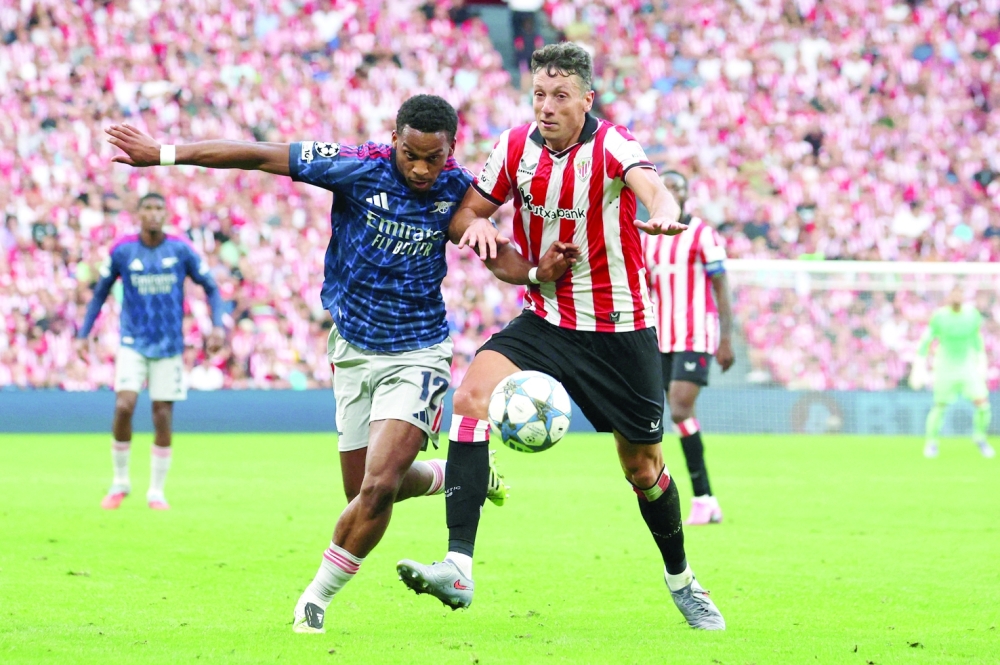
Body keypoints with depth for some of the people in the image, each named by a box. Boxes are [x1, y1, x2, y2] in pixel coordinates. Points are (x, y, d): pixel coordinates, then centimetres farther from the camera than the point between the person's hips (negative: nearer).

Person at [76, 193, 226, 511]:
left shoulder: (181, 251, -2)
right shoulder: (122, 251, -2)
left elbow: (210, 288, 6)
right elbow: (100, 294, 9)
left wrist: (218, 325, -8)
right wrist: (83, 335, 3)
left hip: (169, 346, 1)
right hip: (132, 343, -1)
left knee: (163, 416, -1)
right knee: (124, 406, -16)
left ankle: (156, 491, 11)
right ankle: (120, 482, 1)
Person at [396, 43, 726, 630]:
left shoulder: (610, 143, -16)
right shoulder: (517, 146, -2)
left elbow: (653, 188, -37)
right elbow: (469, 211, 11)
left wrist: (664, 214, -61)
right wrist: (483, 232, -13)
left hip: (621, 331, -3)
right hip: (546, 322, 3)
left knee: (643, 468, 8)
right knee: (473, 393, -25)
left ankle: (680, 577, 39)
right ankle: (458, 567, -32)